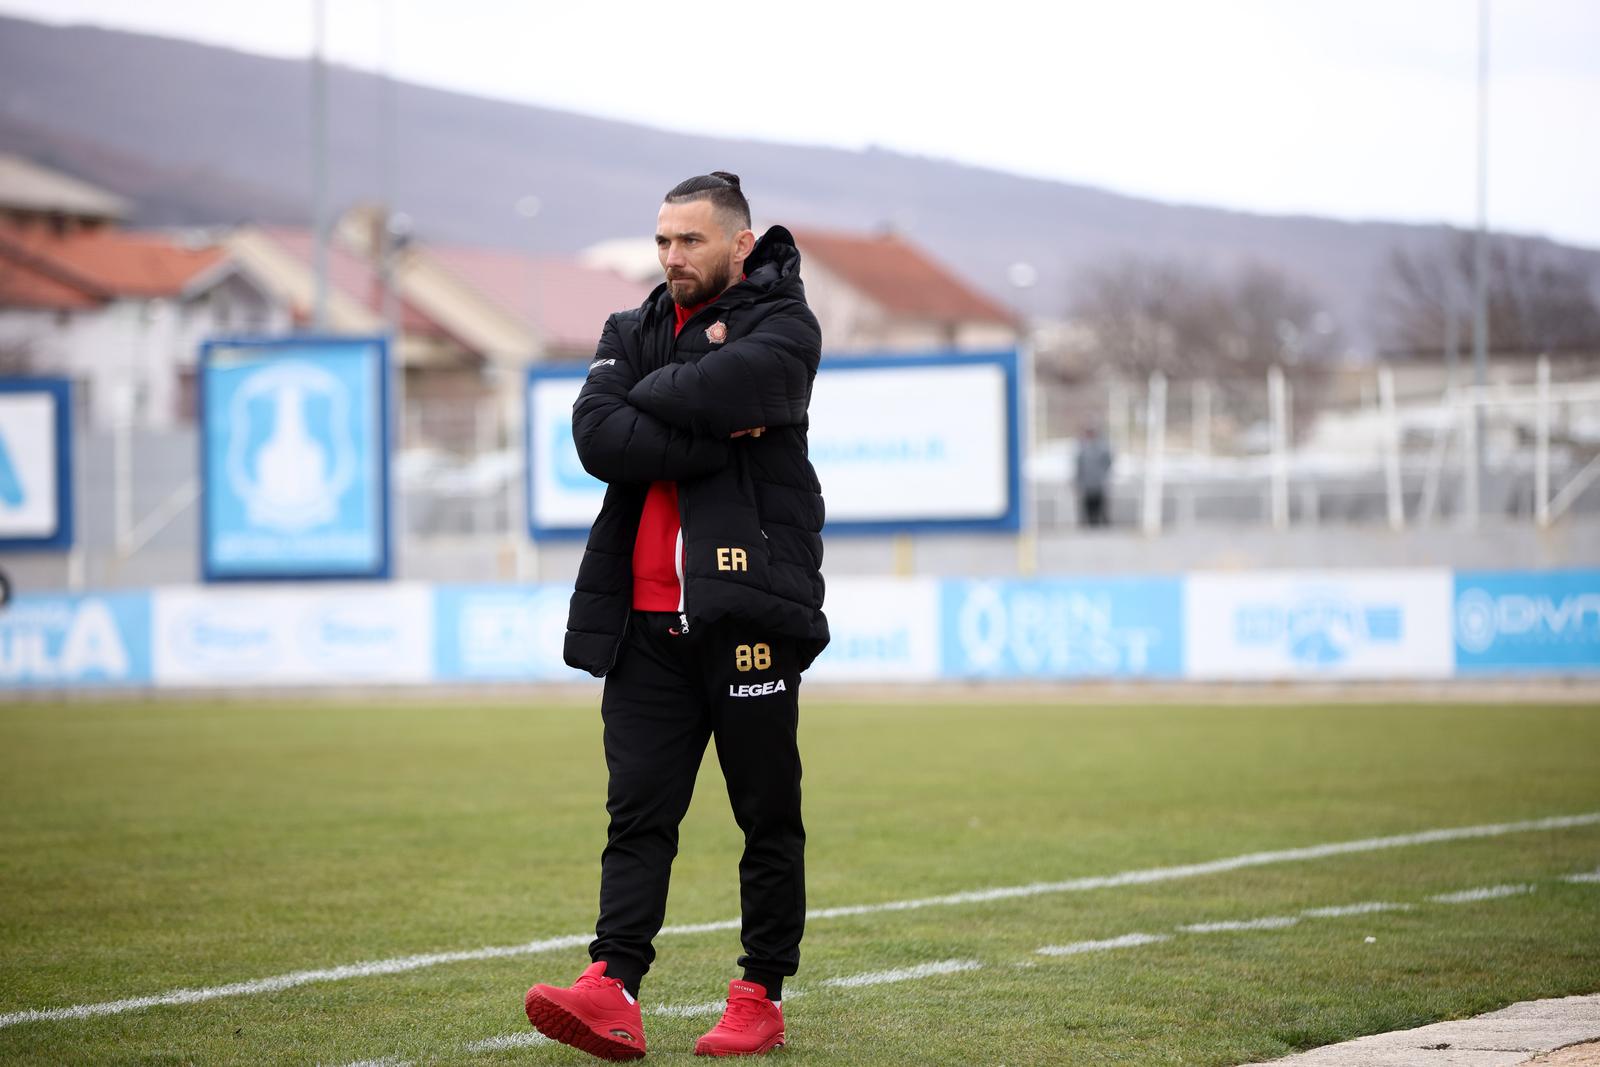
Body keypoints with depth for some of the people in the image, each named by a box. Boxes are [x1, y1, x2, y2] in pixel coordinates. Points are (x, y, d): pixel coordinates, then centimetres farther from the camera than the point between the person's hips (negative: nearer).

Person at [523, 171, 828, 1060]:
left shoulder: (781, 327, 2)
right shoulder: (631, 333, 16)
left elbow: (718, 391, -20)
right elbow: (597, 439, -3)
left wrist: (649, 393, -2)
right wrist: (712, 438, -11)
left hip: (747, 616, -4)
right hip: (647, 621, 4)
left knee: (768, 817, 3)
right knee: (638, 811, -4)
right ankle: (612, 990, -13)